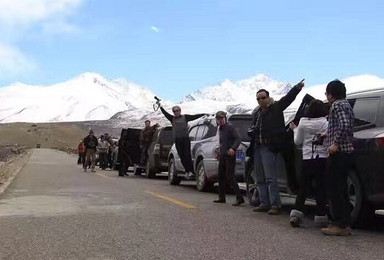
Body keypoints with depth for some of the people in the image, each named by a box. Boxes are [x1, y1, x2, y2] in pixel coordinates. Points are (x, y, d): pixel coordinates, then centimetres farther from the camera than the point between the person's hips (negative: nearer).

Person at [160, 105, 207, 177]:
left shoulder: (185, 117, 7)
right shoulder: (172, 119, 13)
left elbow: (194, 116, 3)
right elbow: (165, 113, 9)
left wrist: (203, 114, -4)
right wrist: (160, 107, 2)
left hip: (185, 138, -3)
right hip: (177, 140, 3)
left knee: (187, 155, -8)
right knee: (182, 156, 2)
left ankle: (190, 170, -6)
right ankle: (187, 171, 9)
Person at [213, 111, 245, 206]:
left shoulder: (229, 127, -11)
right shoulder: (220, 128, 16)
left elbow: (238, 138, -20)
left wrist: (233, 148, -32)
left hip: (229, 155, -9)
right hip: (222, 155, 9)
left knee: (230, 176, -13)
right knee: (221, 176, 12)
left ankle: (239, 198, -13)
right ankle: (221, 197, 20)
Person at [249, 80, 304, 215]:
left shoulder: (276, 107, -1)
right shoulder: (257, 112, 18)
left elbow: (288, 98, -14)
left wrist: (298, 87, -29)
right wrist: (252, 131, 4)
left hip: (269, 148, -8)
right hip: (257, 147, 8)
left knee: (271, 178, -10)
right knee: (260, 179, 11)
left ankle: (275, 205, -7)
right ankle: (264, 203, 18)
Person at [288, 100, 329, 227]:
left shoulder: (303, 123, 1)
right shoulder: (327, 123, -4)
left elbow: (298, 142, 9)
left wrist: (295, 130, 23)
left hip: (307, 159, 2)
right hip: (322, 159, -1)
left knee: (303, 188, 8)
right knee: (321, 188, 5)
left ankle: (296, 213, -1)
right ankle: (321, 216, 7)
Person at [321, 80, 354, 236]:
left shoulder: (337, 105, -10)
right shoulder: (346, 104, 20)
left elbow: (344, 125, -25)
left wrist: (336, 143, -22)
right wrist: (328, 136, 29)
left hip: (339, 153, -10)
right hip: (347, 152, 10)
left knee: (334, 191, -6)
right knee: (341, 190, 13)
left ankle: (339, 225, -4)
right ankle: (345, 224, 17)